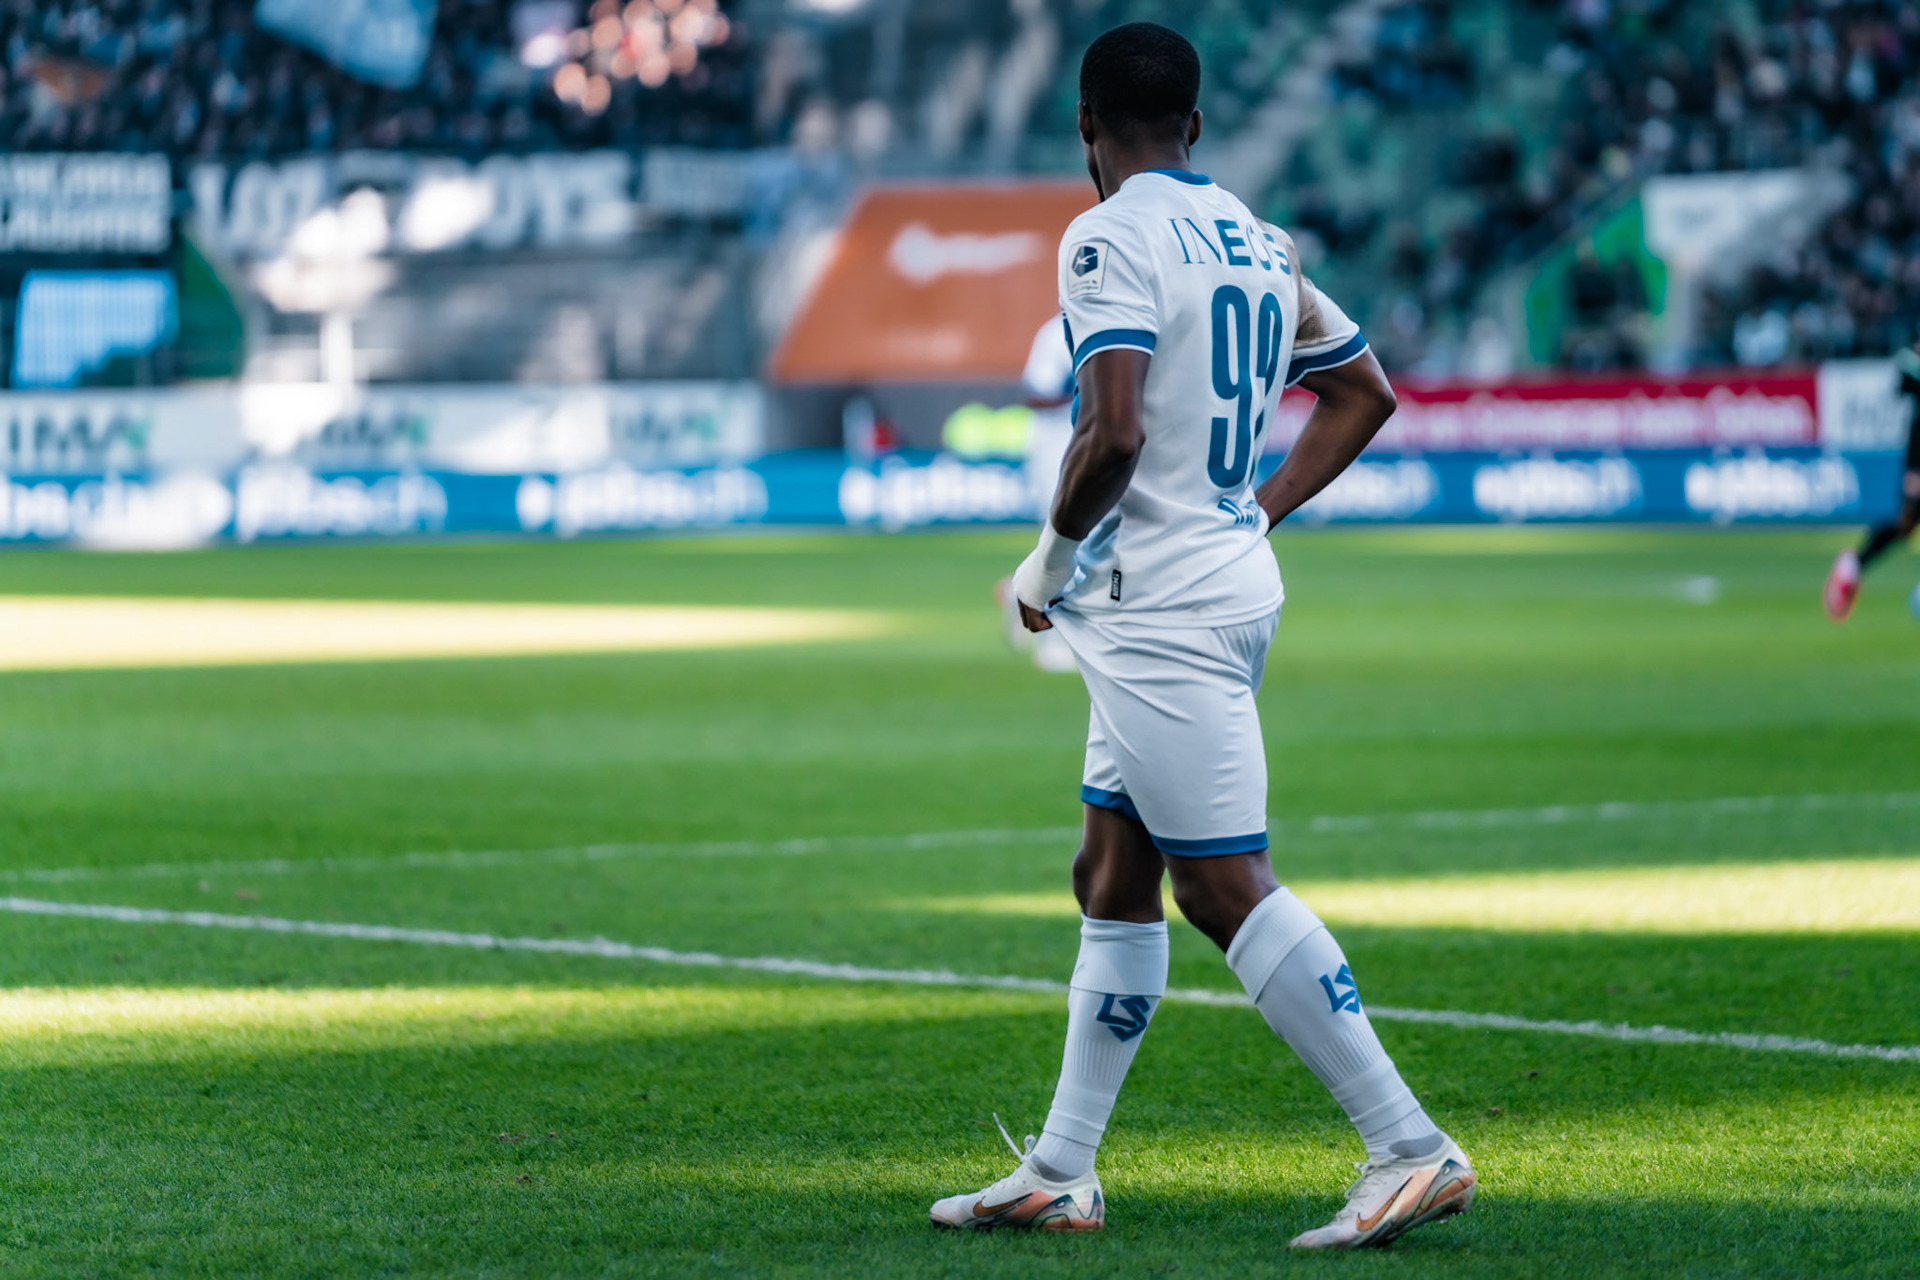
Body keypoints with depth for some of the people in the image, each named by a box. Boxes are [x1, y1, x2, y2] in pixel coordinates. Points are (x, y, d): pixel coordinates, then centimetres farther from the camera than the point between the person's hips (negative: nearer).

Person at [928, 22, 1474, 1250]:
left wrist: (1051, 557, -8)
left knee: (1227, 887, -10)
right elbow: (1366, 391, 23)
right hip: (1228, 579, 9)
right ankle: (1061, 1172, 20)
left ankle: (1412, 1148, -14)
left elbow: (1116, 434, -24)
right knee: (1112, 879, 15)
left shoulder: (1112, 240, -13)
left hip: (1161, 603, -9)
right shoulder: (1256, 242, 13)